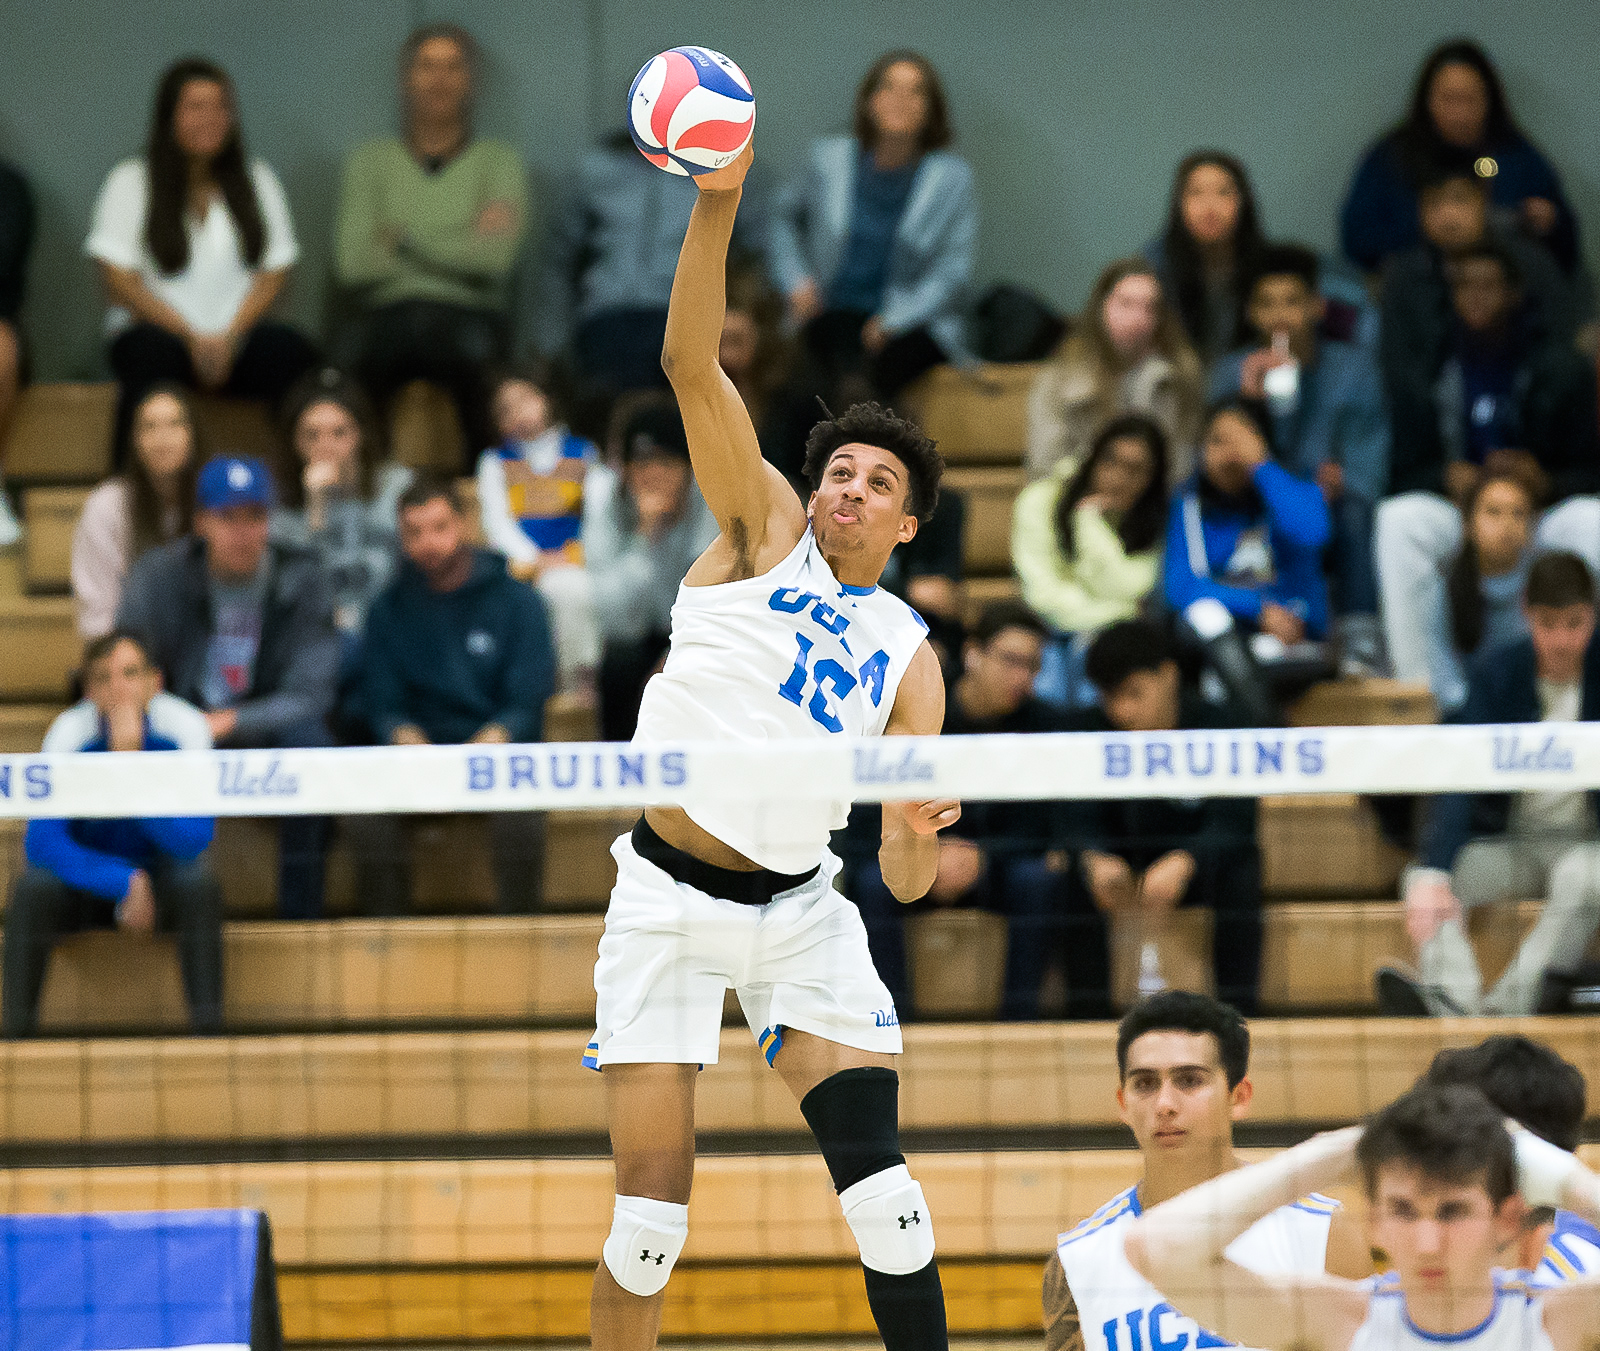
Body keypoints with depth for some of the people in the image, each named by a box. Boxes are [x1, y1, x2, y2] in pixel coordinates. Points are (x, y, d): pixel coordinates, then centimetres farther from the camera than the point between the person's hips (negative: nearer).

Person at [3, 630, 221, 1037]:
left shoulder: (184, 726, -20)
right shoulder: (70, 733, -20)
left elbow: (193, 842, -29)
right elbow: (43, 842, -26)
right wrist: (125, 884, -34)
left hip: (162, 876, 0)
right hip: (87, 877, 0)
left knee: (198, 882, -32)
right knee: (33, 887, -30)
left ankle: (208, 1027, -27)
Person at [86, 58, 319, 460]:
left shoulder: (258, 181, 16)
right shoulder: (130, 182, 8)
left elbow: (274, 275, 10)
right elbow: (119, 283, -1)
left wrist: (229, 337, -9)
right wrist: (191, 337, -12)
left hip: (238, 333, 2)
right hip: (155, 327, -2)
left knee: (292, 352, -30)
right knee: (155, 356, -38)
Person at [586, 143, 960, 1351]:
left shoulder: (908, 655, 8)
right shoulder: (763, 533, 3)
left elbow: (905, 880, 6)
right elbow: (691, 365, -10)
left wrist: (921, 832, -18)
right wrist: (717, 206, -23)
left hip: (801, 910, 2)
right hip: (671, 895, -2)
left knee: (883, 1191, -9)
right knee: (651, 1214, -7)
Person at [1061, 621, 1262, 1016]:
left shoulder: (1216, 724, -16)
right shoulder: (1090, 729, -9)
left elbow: (1231, 823, -26)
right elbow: (1082, 821, -16)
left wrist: (1182, 863, -47)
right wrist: (1097, 860, -41)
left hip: (1200, 860, -2)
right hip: (1123, 860, 2)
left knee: (1240, 877, -33)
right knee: (1076, 881, -29)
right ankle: (1087, 1016, -23)